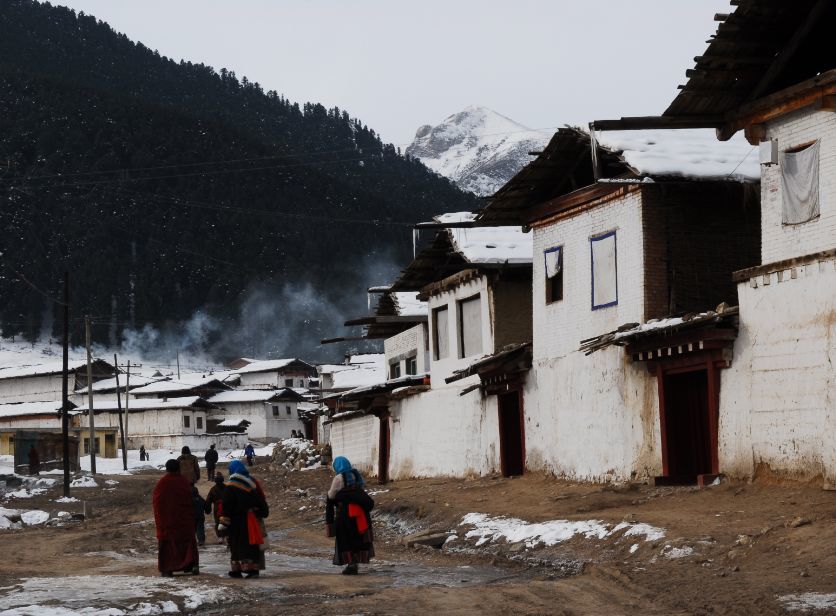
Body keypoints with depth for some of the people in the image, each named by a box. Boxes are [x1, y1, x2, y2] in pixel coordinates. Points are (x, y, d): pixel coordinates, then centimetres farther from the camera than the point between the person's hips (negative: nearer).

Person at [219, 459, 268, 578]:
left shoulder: (230, 486, -9)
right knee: (251, 545, 7)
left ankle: (236, 569, 2)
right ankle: (253, 569, 2)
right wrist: (264, 512, 23)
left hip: (236, 521, -4)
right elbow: (261, 500, 13)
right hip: (252, 520, 4)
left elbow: (226, 506, -10)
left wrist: (223, 522, -7)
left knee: (236, 546, 2)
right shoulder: (252, 482, 7)